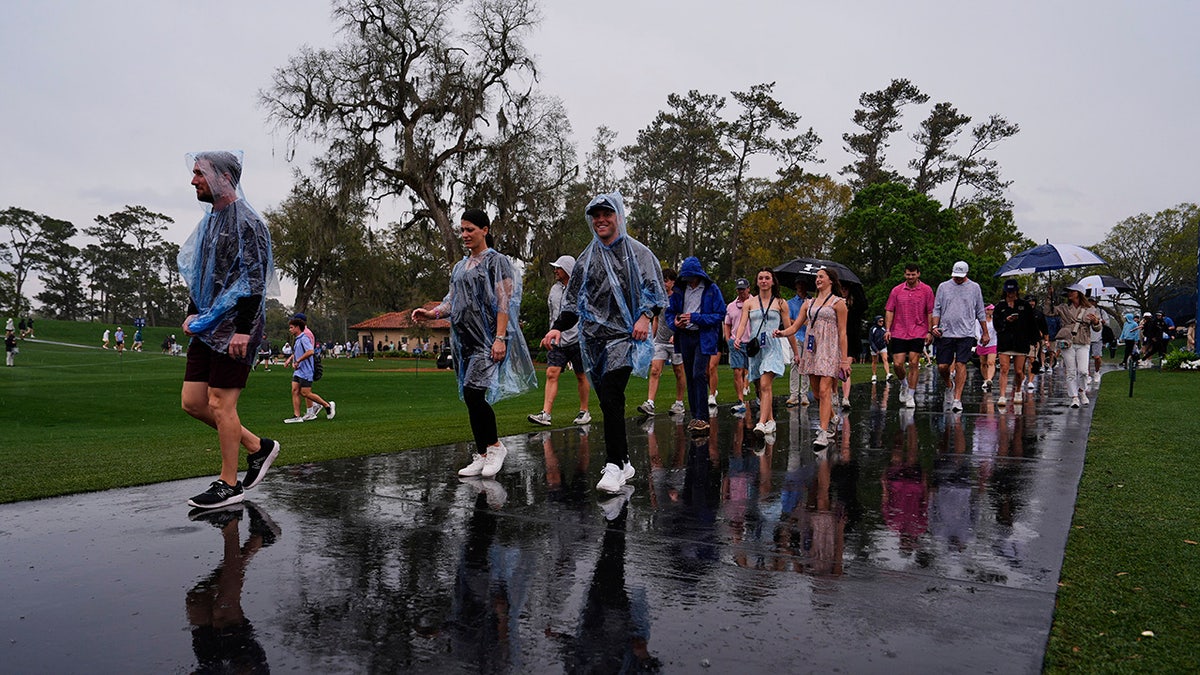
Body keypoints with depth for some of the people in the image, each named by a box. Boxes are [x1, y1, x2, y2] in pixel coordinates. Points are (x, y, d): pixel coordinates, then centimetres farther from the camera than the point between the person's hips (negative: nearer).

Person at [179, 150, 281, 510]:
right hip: (208, 326, 9)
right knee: (192, 402, 8)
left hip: (234, 328, -9)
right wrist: (193, 314, 14)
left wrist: (243, 329, -23)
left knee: (221, 403, -5)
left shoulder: (246, 222, -12)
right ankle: (258, 447, 21)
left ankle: (229, 484, 7)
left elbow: (254, 281, -18)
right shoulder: (209, 220, 17)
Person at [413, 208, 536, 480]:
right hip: (465, 339, 7)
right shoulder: (460, 267, 19)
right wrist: (431, 313, -3)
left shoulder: (496, 261, -2)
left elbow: (503, 302, -10)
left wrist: (500, 338, -19)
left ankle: (495, 445, -1)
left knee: (473, 391, -19)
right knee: (471, 398, 6)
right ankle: (482, 455, 13)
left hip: (488, 338, -7)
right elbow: (452, 301, 18)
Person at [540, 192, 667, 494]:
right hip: (593, 337, 5)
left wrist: (645, 315, -13)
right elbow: (574, 299, 18)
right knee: (609, 403, 3)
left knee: (611, 398, -18)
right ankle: (623, 462, 13)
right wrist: (559, 327, 5)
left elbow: (655, 290, 4)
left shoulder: (638, 252, 5)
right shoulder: (586, 258, 16)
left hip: (624, 335, -5)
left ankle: (614, 466, -14)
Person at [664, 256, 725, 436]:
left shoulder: (712, 289, -4)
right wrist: (675, 323, -7)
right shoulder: (680, 290, 9)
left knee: (699, 375, -16)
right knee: (689, 377, 8)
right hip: (685, 337, 5)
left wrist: (695, 317, -16)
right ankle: (695, 416, 17)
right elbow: (670, 311, 15)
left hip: (704, 337, -5)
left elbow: (720, 315, -8)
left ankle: (702, 418, -13)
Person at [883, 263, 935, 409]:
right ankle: (904, 384, 28)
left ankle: (910, 396, 8)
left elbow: (930, 312, 4)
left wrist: (930, 332, -1)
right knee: (897, 364, -2)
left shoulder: (926, 290, 2)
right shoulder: (896, 290, 5)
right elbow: (889, 311, 7)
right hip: (899, 333, 1)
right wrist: (887, 329, -2)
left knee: (914, 363, -2)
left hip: (918, 334, -1)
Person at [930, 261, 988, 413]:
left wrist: (985, 333, 13)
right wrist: (935, 326, -5)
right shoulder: (943, 287, 8)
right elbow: (936, 309, 9)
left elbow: (980, 312, 13)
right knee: (942, 366, -1)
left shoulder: (974, 288, 8)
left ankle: (957, 399, -5)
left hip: (966, 334, -1)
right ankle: (949, 386, 30)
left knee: (961, 365, -9)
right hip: (945, 333, 1)